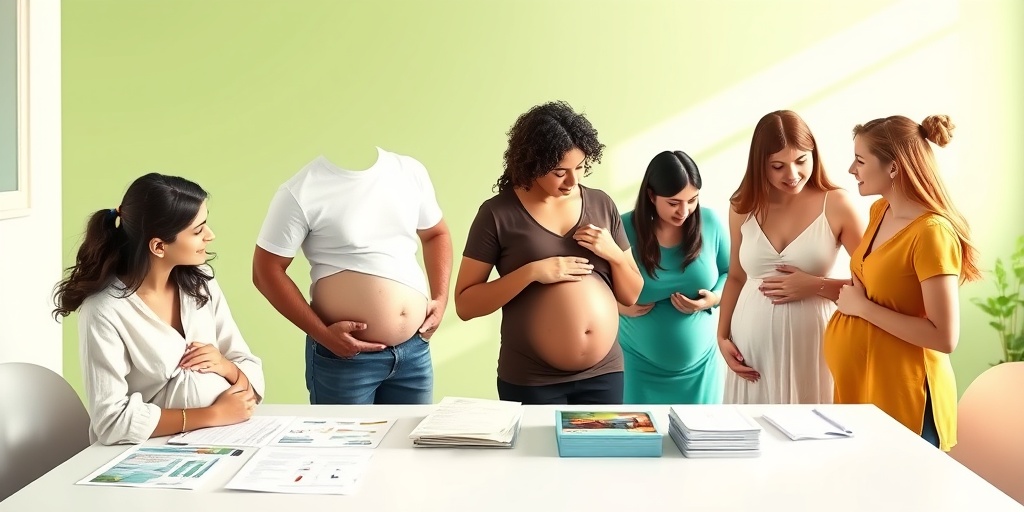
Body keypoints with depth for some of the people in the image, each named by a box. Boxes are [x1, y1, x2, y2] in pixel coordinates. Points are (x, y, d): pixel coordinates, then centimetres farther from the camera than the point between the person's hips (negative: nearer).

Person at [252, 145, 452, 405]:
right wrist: (322, 334, -13)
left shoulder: (411, 171, 3)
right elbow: (266, 271, -7)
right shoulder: (302, 192, -10)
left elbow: (436, 234, 17)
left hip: (414, 349, 4)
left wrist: (440, 298, 4)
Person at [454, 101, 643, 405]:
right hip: (531, 383, -3)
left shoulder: (601, 205, 4)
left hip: (604, 375, 3)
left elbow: (631, 295, 10)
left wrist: (612, 252, -9)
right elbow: (465, 305, -8)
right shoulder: (498, 214, -7)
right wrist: (531, 272, -19)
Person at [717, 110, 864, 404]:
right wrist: (722, 336, 7)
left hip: (810, 345, -3)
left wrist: (816, 286, -15)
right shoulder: (743, 207, 4)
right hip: (751, 345, 3)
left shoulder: (836, 204, -6)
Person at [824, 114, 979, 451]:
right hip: (859, 382, 8)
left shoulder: (932, 232, -20)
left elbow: (945, 337, -23)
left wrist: (863, 307, -18)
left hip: (901, 396, -8)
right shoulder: (879, 212, 5)